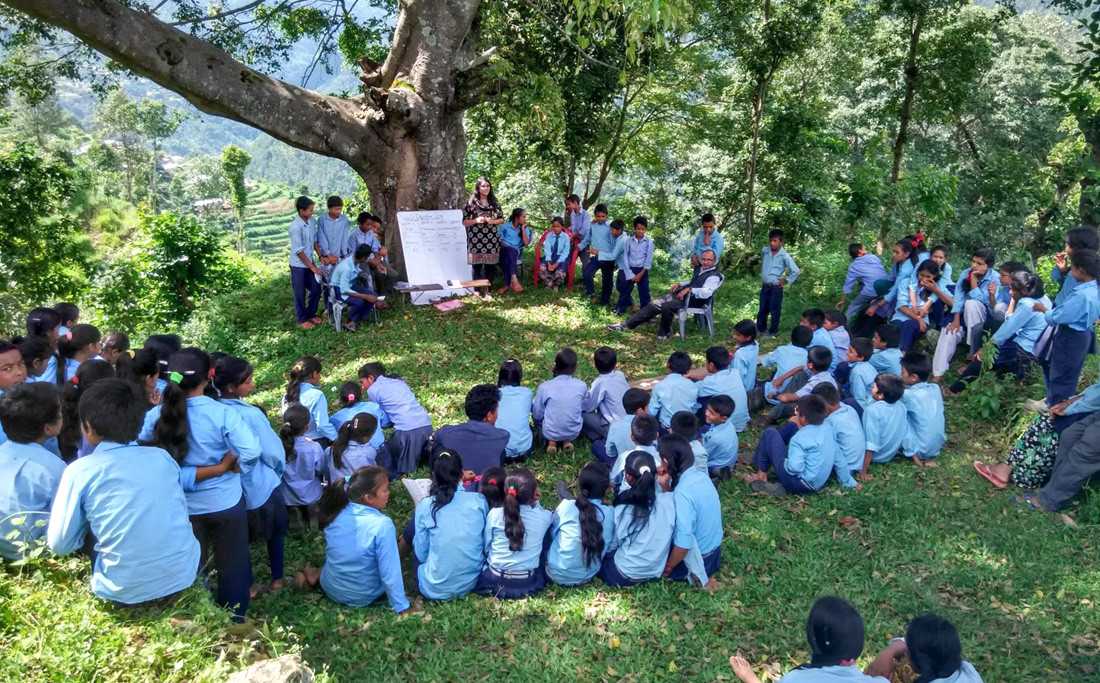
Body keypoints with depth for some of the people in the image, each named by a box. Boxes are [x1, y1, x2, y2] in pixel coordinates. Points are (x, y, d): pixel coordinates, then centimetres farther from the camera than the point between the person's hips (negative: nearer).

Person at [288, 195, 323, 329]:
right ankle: (302, 320, 21)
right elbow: (298, 250, -21)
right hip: (298, 265, -7)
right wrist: (312, 267, -18)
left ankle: (311, 314, 32)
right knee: (300, 294, 6)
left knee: (316, 290, 13)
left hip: (309, 262, 7)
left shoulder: (312, 221, -2)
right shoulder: (295, 227, -23)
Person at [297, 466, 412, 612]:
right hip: (364, 598, -5)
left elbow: (330, 553, 5)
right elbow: (390, 571, -25)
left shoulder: (336, 513, -13)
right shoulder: (382, 525, -31)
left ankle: (315, 575, 15)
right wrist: (402, 607, -14)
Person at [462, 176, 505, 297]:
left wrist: (492, 221, -7)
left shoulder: (494, 203, 10)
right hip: (476, 239, -2)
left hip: (491, 239, 2)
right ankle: (476, 291, 2)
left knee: (490, 264, 1)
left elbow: (502, 219, 13)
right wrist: (476, 220, -14)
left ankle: (487, 291, 10)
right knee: (477, 265, -4)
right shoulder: (471, 203, 2)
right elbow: (464, 221, 2)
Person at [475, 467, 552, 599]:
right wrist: (535, 502, 11)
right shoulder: (543, 517, -12)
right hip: (527, 584, -1)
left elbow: (486, 547, 0)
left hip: (493, 581, 1)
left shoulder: (494, 514, -12)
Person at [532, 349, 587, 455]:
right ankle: (567, 441, 10)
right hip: (574, 432, 2)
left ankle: (551, 441, 6)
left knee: (536, 417, 28)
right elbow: (584, 409, 3)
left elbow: (537, 415, -10)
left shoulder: (544, 387, -20)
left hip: (549, 433, -1)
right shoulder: (582, 386, -14)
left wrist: (532, 407, 13)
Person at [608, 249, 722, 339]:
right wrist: (680, 284, 18)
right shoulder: (701, 270, 16)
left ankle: (665, 333, -6)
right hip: (680, 293, 9)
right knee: (654, 304, -4)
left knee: (666, 306, -31)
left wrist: (689, 289, -27)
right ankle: (626, 325, -5)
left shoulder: (714, 276, -13)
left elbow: (706, 293, -29)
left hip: (690, 300, -9)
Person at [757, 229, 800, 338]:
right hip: (764, 286, 5)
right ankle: (760, 329, 30)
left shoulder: (784, 256, -15)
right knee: (762, 309, 16)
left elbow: (795, 271, -13)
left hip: (776, 287, -5)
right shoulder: (764, 251, -1)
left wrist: (787, 281, -9)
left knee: (774, 311, 7)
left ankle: (772, 332, 19)